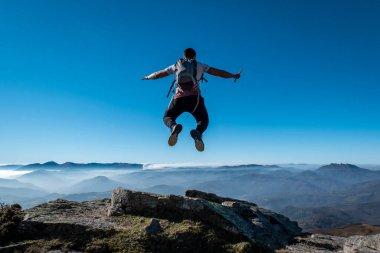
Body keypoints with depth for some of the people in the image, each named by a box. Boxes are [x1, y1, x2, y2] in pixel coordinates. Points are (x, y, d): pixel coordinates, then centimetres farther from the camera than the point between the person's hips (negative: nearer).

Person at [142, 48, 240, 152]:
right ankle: (198, 133, -23)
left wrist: (147, 77, 50)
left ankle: (174, 127, -20)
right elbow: (219, 72, 22)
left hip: (179, 97, 1)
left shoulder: (176, 65, 23)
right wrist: (233, 75, 37)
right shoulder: (199, 65, 20)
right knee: (203, 121, 17)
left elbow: (158, 74, 32)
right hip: (194, 97, 0)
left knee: (167, 118, 21)